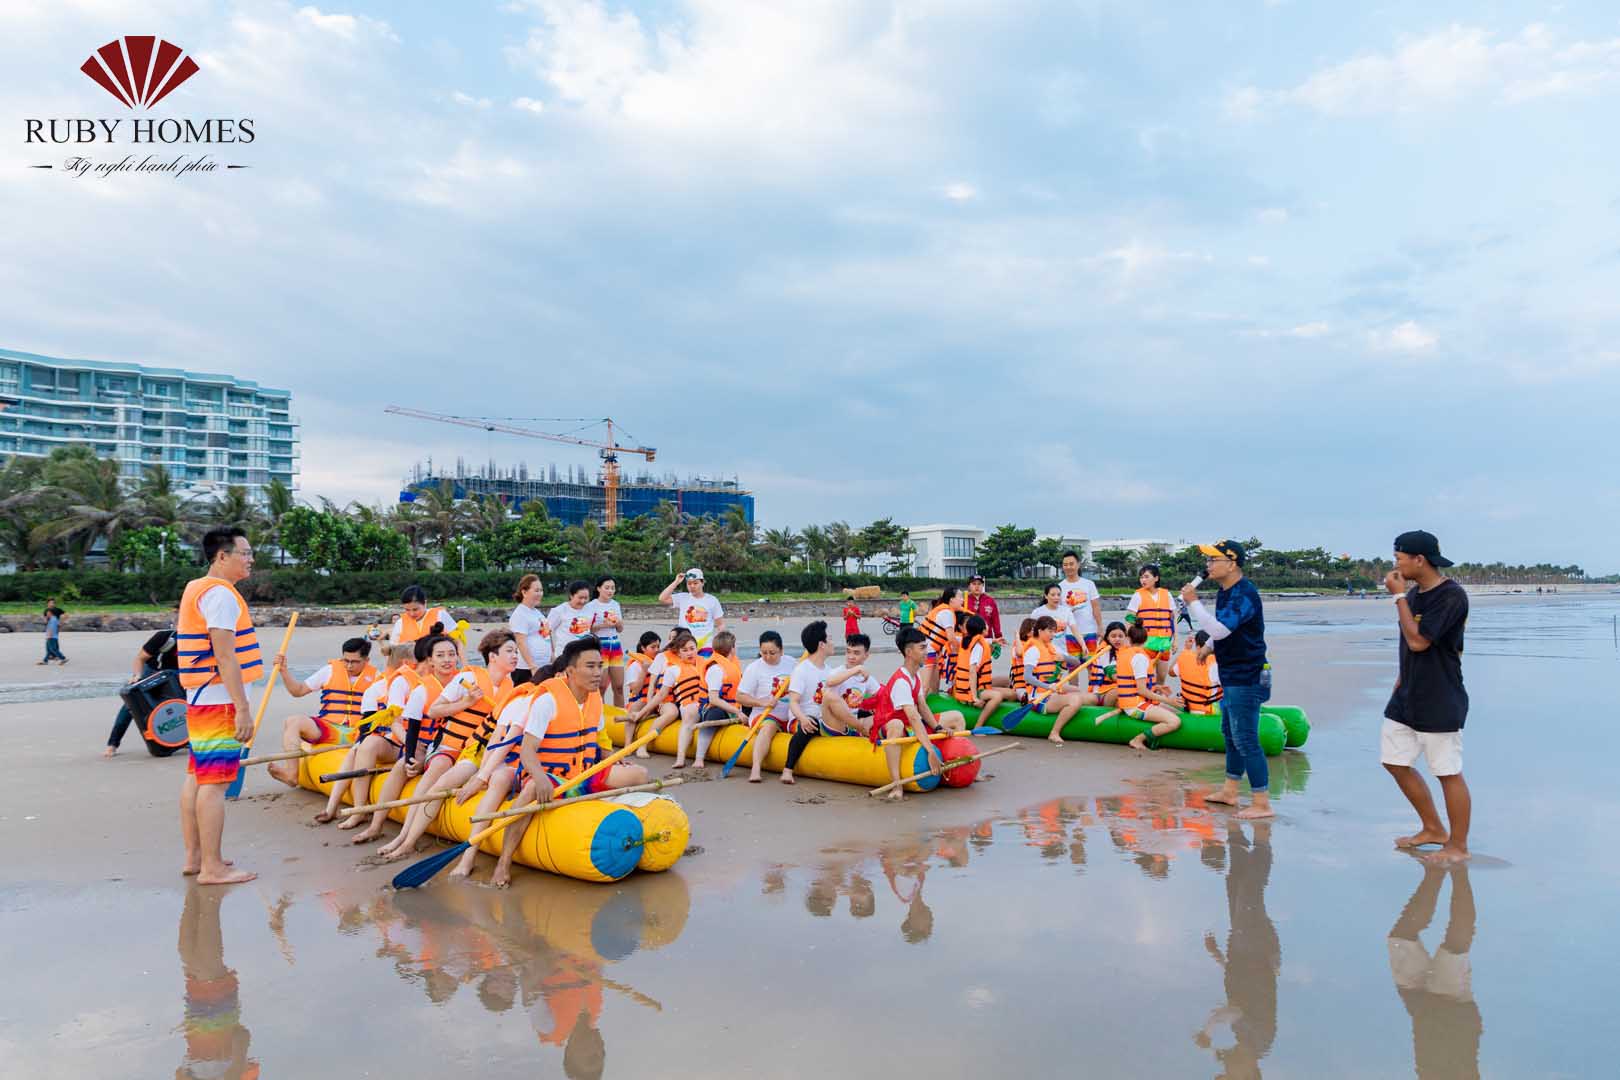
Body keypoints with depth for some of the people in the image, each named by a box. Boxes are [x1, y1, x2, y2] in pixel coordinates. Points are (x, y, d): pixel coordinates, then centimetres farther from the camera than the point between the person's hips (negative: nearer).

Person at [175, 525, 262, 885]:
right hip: (220, 701, -11)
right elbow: (225, 657, -21)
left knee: (197, 777, 14)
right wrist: (243, 709, -21)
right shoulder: (220, 593, -15)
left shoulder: (195, 589, 17)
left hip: (199, 700, 11)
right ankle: (212, 867, -3)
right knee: (215, 782, -7)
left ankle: (194, 857, 23)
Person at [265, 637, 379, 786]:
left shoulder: (375, 676, 8)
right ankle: (291, 772, -30)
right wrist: (284, 670, 4)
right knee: (291, 722, -21)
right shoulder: (331, 670, 11)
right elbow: (299, 690, 15)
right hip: (326, 728, 2)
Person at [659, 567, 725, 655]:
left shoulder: (711, 600, 5)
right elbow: (662, 599, -9)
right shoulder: (682, 598, 4)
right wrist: (676, 582, -7)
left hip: (707, 646, 0)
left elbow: (720, 624, 9)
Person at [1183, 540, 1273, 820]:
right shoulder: (1225, 592, 11)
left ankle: (1262, 803, -3)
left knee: (1246, 739, -8)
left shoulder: (1244, 594, -22)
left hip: (1246, 678, -11)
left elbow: (1219, 629, -30)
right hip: (1233, 677, 11)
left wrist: (1193, 602, -26)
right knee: (1230, 733, 19)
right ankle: (1229, 791, 32)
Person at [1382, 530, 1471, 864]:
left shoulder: (1451, 595, -18)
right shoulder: (1414, 593, 8)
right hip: (1407, 698, 9)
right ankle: (1433, 829, 29)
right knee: (1395, 761, 14)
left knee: (1448, 773, 2)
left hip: (1439, 702, -9)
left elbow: (1418, 641, -24)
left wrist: (1398, 596, -19)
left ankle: (1458, 846, 17)